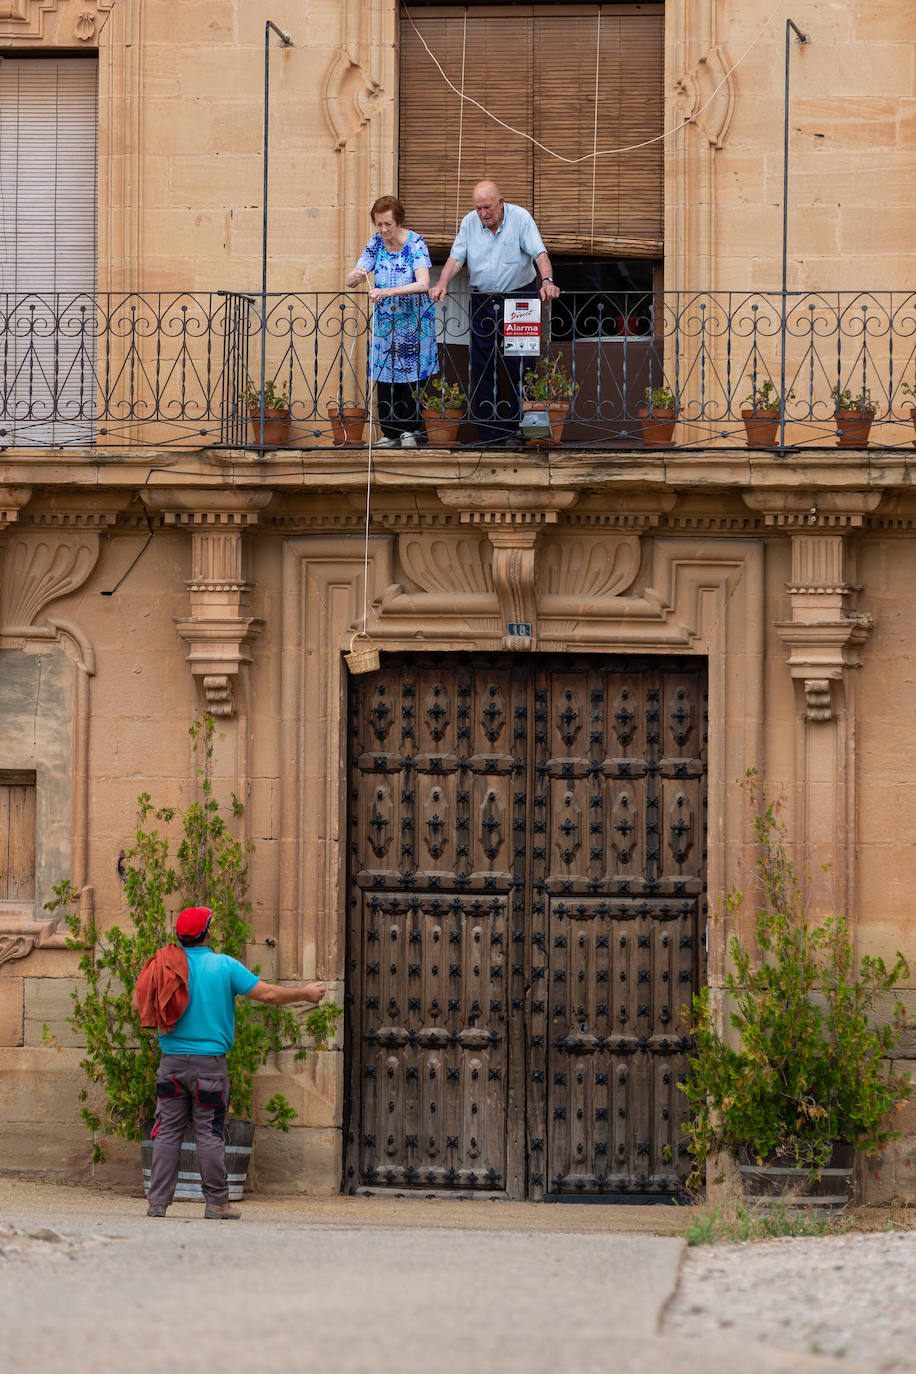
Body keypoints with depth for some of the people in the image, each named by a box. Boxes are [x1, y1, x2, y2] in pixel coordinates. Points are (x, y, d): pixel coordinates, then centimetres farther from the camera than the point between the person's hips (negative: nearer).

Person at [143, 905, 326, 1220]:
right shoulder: (224, 966, -4)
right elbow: (266, 993, -4)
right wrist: (305, 994, 10)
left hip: (173, 1061, 2)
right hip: (209, 1060, -2)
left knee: (168, 1131, 4)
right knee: (209, 1133, 2)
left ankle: (157, 1201, 1)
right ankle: (216, 1203, 4)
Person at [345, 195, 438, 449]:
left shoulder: (415, 244, -15)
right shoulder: (376, 243, -1)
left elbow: (423, 284, -28)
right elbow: (350, 280, -3)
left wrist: (388, 291, -39)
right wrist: (356, 276, -29)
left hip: (414, 320, -4)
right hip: (385, 320, 4)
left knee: (410, 375, -5)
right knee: (384, 376, 1)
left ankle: (410, 430, 5)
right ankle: (390, 433, 9)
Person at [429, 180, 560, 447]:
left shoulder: (520, 218, -7)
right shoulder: (469, 222, 2)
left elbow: (539, 253, -14)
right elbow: (456, 257, 0)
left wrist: (547, 280, -32)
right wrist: (442, 283, -18)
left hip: (519, 297, -3)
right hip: (482, 301, 3)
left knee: (517, 363, -3)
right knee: (482, 366, 1)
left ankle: (514, 429, 5)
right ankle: (488, 433, 6)